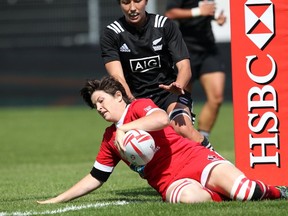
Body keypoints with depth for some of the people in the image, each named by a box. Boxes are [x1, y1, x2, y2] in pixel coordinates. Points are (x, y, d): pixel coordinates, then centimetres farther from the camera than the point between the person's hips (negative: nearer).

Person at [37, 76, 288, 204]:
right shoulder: (109, 139, 21)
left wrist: (124, 128, -22)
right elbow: (95, 178, 27)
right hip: (169, 181, 3)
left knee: (241, 189, -30)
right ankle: (225, 195, -8)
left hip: (195, 158, -3)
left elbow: (162, 118, -21)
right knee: (189, 196, -38)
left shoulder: (140, 107, 3)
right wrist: (58, 199, 24)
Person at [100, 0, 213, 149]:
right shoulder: (111, 34, -3)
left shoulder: (165, 25, -2)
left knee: (183, 128, -30)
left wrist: (178, 85, -32)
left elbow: (184, 66, -8)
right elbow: (117, 76, -15)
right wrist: (131, 101, -37)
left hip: (169, 92, 0)